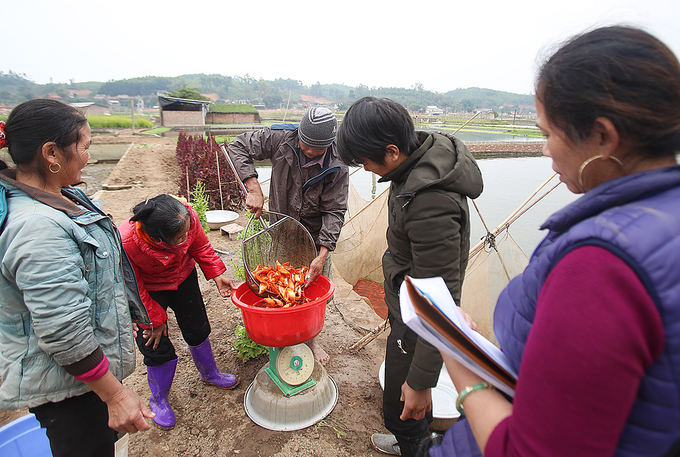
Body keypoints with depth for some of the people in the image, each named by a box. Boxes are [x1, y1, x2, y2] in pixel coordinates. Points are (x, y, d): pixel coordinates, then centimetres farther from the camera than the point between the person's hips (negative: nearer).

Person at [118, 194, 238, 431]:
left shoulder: (187, 216, -33)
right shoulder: (126, 243, -40)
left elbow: (200, 246, -9)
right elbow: (133, 289, -22)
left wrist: (216, 274, -16)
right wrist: (155, 320, -12)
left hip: (183, 277, 4)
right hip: (148, 290, -3)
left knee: (197, 329, 16)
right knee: (157, 347, 2)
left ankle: (209, 373, 45)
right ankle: (159, 399, 32)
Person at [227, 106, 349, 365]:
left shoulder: (337, 166, -20)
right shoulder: (281, 139, -19)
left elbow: (334, 211, -19)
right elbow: (237, 147, -13)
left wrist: (322, 255, -28)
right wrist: (254, 189, -26)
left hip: (315, 233, 0)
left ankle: (311, 338, 31)